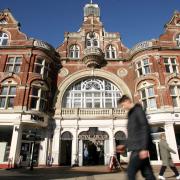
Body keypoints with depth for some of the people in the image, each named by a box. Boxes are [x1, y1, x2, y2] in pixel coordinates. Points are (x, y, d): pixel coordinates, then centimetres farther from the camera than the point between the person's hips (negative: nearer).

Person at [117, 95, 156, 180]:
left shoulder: (138, 110, -6)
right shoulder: (131, 114, 20)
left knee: (130, 172, -6)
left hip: (140, 148, -9)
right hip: (136, 148, 9)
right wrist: (124, 145, 21)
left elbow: (145, 129, -15)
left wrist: (144, 148, -22)